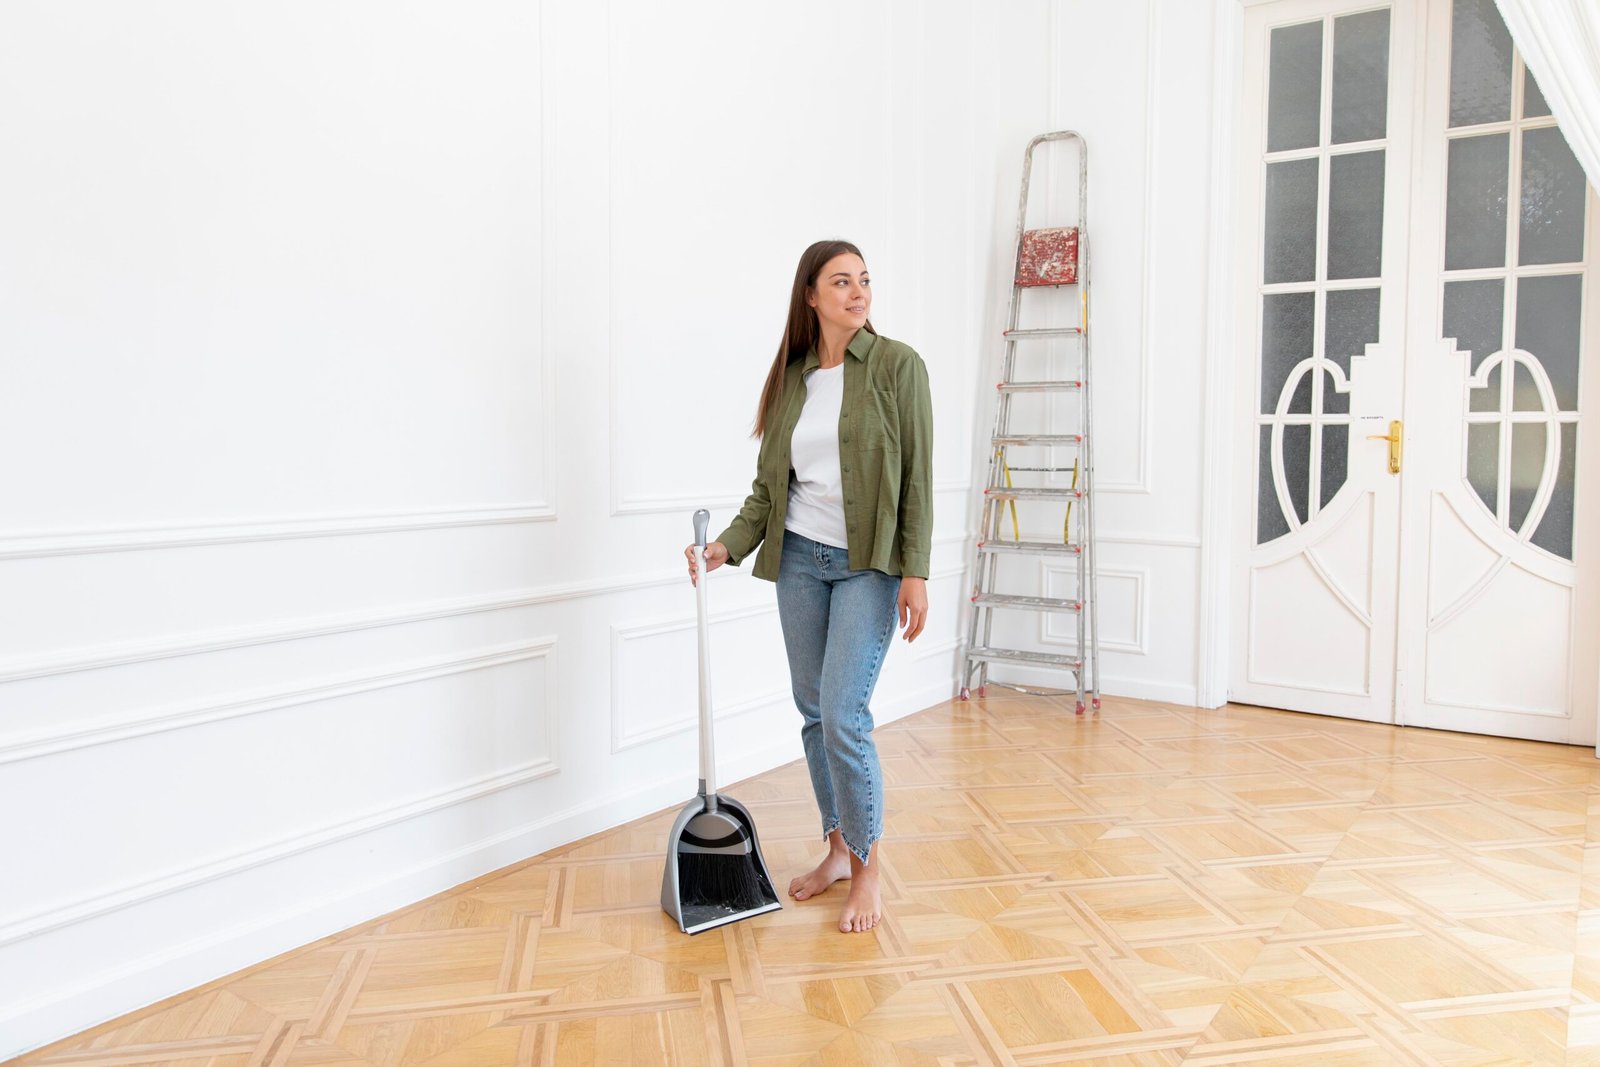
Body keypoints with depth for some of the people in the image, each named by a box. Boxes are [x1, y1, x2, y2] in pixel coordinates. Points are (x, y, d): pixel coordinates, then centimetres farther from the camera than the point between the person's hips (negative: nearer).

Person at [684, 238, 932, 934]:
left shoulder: (896, 365, -6)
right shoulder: (791, 378, 8)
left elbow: (916, 476, -9)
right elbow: (769, 484, 8)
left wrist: (915, 573, -13)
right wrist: (729, 545, -6)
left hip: (868, 564, -5)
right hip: (799, 559, 5)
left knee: (843, 715, -11)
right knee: (814, 713, 11)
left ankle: (868, 869, 7)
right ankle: (837, 849, 28)